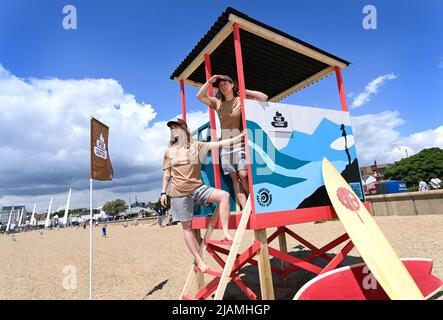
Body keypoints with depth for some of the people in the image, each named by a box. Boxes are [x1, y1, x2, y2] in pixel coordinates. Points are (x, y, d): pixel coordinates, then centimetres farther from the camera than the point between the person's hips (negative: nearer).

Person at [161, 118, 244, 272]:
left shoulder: (196, 145, 3)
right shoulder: (169, 151, 8)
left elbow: (219, 144, -4)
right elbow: (166, 174, 11)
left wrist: (239, 137, -10)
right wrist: (163, 193, 6)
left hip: (198, 188, 0)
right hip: (179, 193, 0)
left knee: (224, 195, -20)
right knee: (187, 227, 2)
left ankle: (225, 232, -14)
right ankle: (199, 260, 15)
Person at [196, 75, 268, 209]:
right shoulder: (218, 103, 14)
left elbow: (264, 97, -1)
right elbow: (200, 96, 12)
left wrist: (245, 91, 0)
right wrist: (209, 81, 3)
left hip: (240, 143, -3)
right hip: (226, 146, 4)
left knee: (243, 175, -14)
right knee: (235, 178, -2)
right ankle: (245, 208, 0)